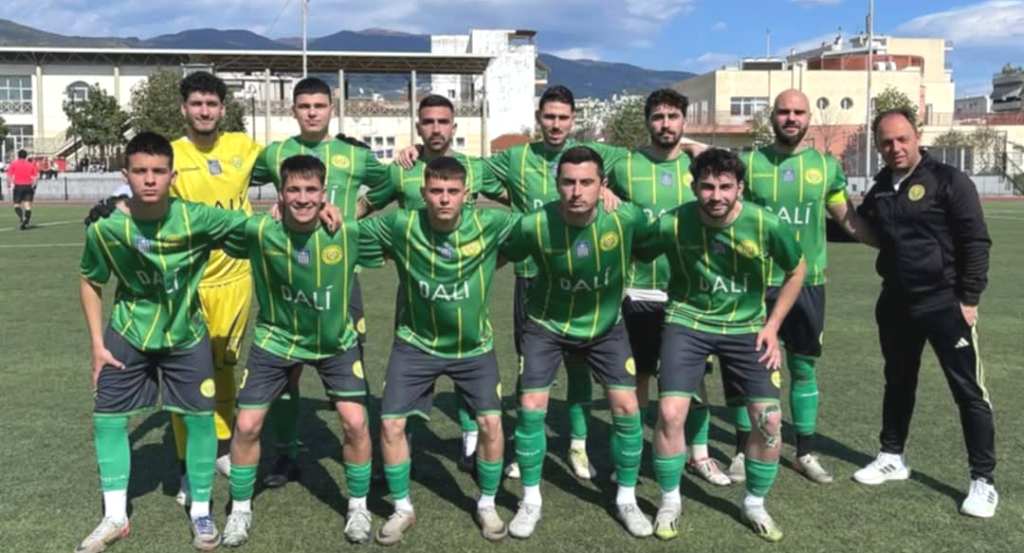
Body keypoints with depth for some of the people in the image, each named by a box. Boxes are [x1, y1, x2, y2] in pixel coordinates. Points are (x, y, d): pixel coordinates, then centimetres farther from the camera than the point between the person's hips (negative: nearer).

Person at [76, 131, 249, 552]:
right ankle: (115, 517, 23)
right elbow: (90, 283, -2)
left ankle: (201, 512, 20)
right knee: (107, 419, 4)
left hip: (186, 335, -1)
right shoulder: (105, 228, -18)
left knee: (200, 418, 0)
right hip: (128, 335, 1)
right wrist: (97, 344, -3)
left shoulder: (196, 218, -23)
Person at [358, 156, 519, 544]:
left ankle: (487, 506, 20)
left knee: (490, 423, -6)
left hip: (474, 345, 0)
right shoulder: (400, 225, -18)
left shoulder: (490, 224, -18)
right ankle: (403, 509, 20)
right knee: (391, 425, -3)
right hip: (416, 343, 0)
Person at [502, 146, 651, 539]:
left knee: (626, 407, -2)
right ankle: (531, 501, 16)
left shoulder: (624, 218, -26)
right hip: (547, 325, -1)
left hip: (606, 326, 1)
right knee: (531, 408, -5)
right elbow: (500, 257, -8)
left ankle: (626, 499, 20)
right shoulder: (535, 225, -27)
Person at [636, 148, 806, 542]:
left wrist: (772, 325, -1)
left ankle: (755, 504, 22)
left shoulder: (766, 225, -16)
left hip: (746, 327, 1)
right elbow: (633, 256, 2)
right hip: (687, 322, -1)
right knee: (670, 413, -13)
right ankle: (670, 501, 13)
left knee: (769, 419, -4)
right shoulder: (672, 224, -18)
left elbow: (796, 271, 2)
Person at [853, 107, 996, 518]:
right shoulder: (880, 190, 9)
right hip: (895, 302, 6)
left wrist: (969, 298, -15)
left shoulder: (948, 181, -9)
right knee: (898, 383, 17)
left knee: (968, 390, -1)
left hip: (944, 303, -6)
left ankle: (984, 481, 8)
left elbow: (975, 241, -11)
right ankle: (892, 457, 32)